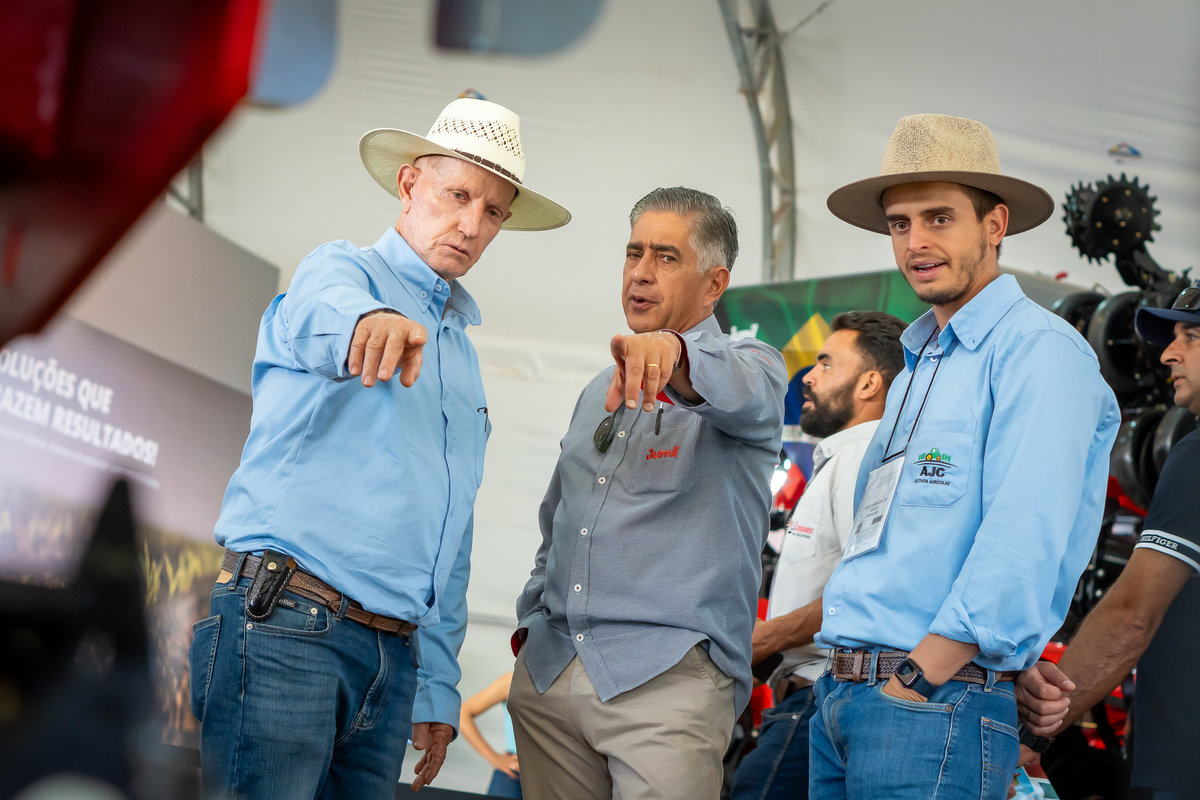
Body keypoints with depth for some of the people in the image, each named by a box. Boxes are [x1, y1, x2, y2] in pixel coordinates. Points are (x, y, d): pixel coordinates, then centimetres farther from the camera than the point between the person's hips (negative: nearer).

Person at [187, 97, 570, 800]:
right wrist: (366, 322, -50)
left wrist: (438, 687, 19)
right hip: (284, 626, -7)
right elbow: (323, 315, -26)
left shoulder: (462, 355, 24)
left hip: (396, 654, 7)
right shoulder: (338, 270, 3)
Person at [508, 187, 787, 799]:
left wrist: (672, 353, -47)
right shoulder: (599, 392, 22)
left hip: (667, 677, -6)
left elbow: (741, 393, -26)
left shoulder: (752, 368, 0)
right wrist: (530, 621, 14)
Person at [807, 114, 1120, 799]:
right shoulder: (919, 367, 20)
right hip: (842, 693, 8)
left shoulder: (1039, 350, -8)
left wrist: (912, 682, -17)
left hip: (939, 702, -8)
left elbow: (1020, 549, -19)